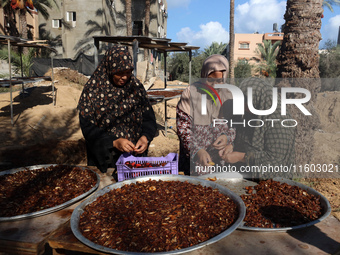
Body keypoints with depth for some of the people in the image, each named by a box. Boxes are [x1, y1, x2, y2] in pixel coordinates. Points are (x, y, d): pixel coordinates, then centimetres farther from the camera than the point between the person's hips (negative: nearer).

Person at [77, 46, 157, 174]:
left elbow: (149, 119, 6)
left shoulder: (136, 86, 4)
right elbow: (88, 128, -9)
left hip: (135, 155, 2)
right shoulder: (92, 89, -6)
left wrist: (145, 137, -13)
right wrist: (114, 142, -21)